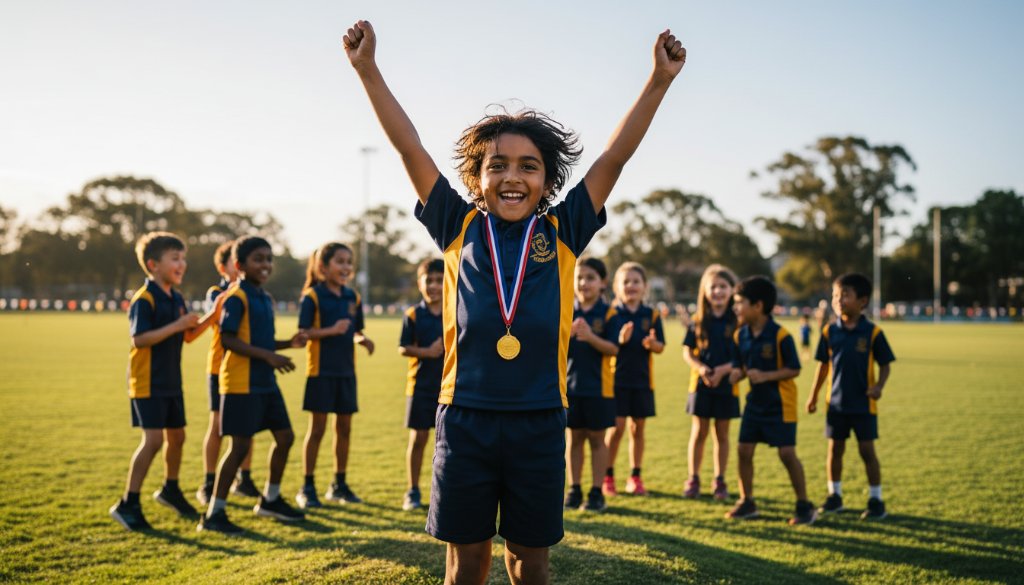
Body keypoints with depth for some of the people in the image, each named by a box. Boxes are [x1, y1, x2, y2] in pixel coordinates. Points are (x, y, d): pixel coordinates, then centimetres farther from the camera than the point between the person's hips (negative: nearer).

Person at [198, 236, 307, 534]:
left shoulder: (266, 298, 15)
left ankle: (270, 499, 30)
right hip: (241, 384, -9)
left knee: (285, 436, 12)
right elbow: (228, 340, -20)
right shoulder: (236, 298, -12)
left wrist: (289, 343, 5)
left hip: (266, 382, 9)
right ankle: (214, 514, 3)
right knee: (241, 445, -6)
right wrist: (269, 356, -24)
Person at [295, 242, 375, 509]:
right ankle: (307, 487, 10)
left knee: (344, 427, 10)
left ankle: (339, 485, 23)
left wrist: (362, 339, -5)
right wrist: (331, 330, -26)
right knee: (317, 427, 0)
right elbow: (303, 332, -13)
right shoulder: (313, 296, -8)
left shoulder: (353, 297, 8)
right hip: (321, 369, -5)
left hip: (346, 371, 6)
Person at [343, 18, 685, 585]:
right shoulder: (460, 230, 3)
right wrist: (367, 69, 0)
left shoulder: (561, 233, 4)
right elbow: (410, 149, 1)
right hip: (465, 420, 0)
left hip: (539, 424, 1)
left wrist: (659, 80, -1)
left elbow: (614, 156, 2)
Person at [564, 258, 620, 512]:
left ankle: (596, 492, 12)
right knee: (573, 437, 9)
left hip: (598, 386, -3)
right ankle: (574, 490, 18)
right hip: (570, 384, 3)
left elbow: (613, 349, -12)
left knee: (596, 438, 4)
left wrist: (590, 337, -27)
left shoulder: (608, 314, -4)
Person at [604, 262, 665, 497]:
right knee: (617, 427, -3)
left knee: (638, 428, 9)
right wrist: (620, 340, -24)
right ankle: (607, 476, 11)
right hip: (617, 378, -3)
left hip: (642, 380, 3)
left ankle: (635, 477, 20)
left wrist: (652, 343, -17)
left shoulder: (652, 315, 5)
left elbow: (661, 347, 4)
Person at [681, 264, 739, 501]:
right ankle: (693, 479, 15)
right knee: (699, 432, 5)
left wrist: (722, 370, -17)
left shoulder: (737, 321, -1)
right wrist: (700, 368, -15)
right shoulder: (698, 321, 2)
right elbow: (687, 352, 3)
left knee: (722, 434, 8)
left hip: (727, 384, -1)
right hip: (700, 384, 1)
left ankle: (720, 481, 18)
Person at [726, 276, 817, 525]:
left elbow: (794, 369, -14)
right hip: (755, 402, 6)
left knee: (787, 454, -5)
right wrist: (736, 374, -13)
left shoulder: (780, 335, -18)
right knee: (744, 450, 5)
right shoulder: (741, 335, 1)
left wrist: (765, 376, -24)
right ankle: (747, 502, 19)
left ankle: (804, 505, 10)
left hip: (780, 404, -6)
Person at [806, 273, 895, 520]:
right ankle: (835, 495, 24)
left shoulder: (872, 332, -9)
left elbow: (884, 365, -3)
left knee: (867, 450, 2)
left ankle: (876, 500, 13)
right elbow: (823, 365, 8)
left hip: (863, 404, -3)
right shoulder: (830, 331, 0)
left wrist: (879, 386, -20)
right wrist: (814, 396, 10)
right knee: (835, 449, 10)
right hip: (836, 402, 3)